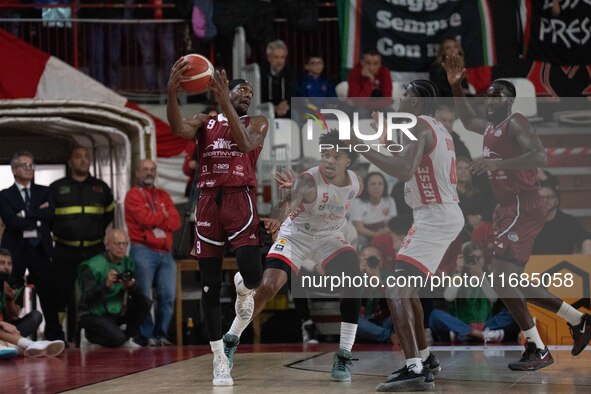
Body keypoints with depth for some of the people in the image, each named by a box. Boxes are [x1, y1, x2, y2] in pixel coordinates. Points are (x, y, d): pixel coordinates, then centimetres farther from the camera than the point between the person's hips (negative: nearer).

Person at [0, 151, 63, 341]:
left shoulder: (43, 192, 13)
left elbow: (49, 214, -5)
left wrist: (26, 214, -11)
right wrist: (37, 217, -8)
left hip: (40, 248, 2)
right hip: (16, 249, -2)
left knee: (49, 293, 1)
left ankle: (55, 334, 8)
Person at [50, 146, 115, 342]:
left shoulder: (101, 188, 11)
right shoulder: (56, 188, 4)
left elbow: (109, 213, 23)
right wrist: (57, 233, 7)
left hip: (94, 250, 2)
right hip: (65, 251, -2)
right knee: (63, 294, -4)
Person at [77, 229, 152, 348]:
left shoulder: (128, 263, 1)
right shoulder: (93, 266, -16)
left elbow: (139, 295, -1)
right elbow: (87, 299, -23)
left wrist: (132, 286, -25)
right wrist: (106, 284, -37)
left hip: (118, 311, 6)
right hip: (95, 315, -6)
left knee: (145, 303, -14)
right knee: (117, 339, -29)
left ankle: (127, 338, 3)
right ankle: (88, 335, 2)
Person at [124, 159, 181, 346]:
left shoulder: (163, 196, 20)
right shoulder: (133, 195, 4)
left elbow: (176, 222, 7)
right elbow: (146, 218, -12)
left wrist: (155, 220, -5)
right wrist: (164, 215, 4)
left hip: (165, 253, 5)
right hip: (143, 251, -5)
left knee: (167, 297, -1)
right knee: (144, 297, -6)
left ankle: (161, 334, 6)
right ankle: (146, 335, -1)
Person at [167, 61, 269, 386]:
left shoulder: (257, 123, 9)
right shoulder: (205, 122, 13)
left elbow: (246, 143, -15)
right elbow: (178, 129, -11)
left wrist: (224, 102, -23)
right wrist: (172, 92, -29)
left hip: (240, 199, -2)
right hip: (209, 201, 2)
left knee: (252, 274, -21)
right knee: (210, 286, 0)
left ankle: (245, 291, 19)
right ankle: (219, 359, 9)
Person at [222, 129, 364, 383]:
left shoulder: (356, 184, -13)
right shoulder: (309, 181, -32)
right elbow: (290, 196, -56)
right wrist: (278, 217, -75)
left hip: (330, 237, 4)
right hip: (296, 235, -4)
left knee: (353, 283, -19)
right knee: (268, 287, -17)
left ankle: (343, 357, -10)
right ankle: (230, 340, 6)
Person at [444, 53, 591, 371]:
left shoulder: (515, 124, -11)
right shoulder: (490, 127, 17)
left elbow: (540, 157, -27)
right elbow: (467, 120, 38)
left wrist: (497, 163, -33)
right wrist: (455, 85, 25)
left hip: (522, 208, -10)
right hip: (509, 209, 10)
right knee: (513, 281, 13)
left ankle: (538, 350, -13)